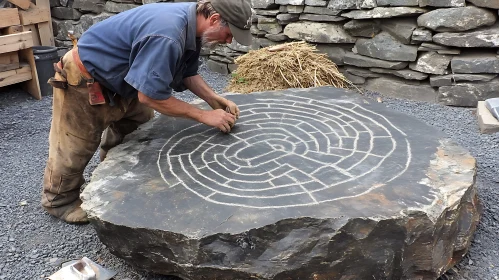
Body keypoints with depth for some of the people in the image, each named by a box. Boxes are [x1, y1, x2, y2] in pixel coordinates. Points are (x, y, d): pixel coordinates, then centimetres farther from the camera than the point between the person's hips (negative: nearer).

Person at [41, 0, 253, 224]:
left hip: (114, 79, 9)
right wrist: (204, 116, -28)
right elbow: (150, 96, -34)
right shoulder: (166, 36, -38)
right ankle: (60, 199, 29)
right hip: (84, 80, -9)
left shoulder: (191, 24, -7)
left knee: (141, 122, 18)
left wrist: (215, 100, -11)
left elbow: (188, 74, 4)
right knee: (76, 147, 5)